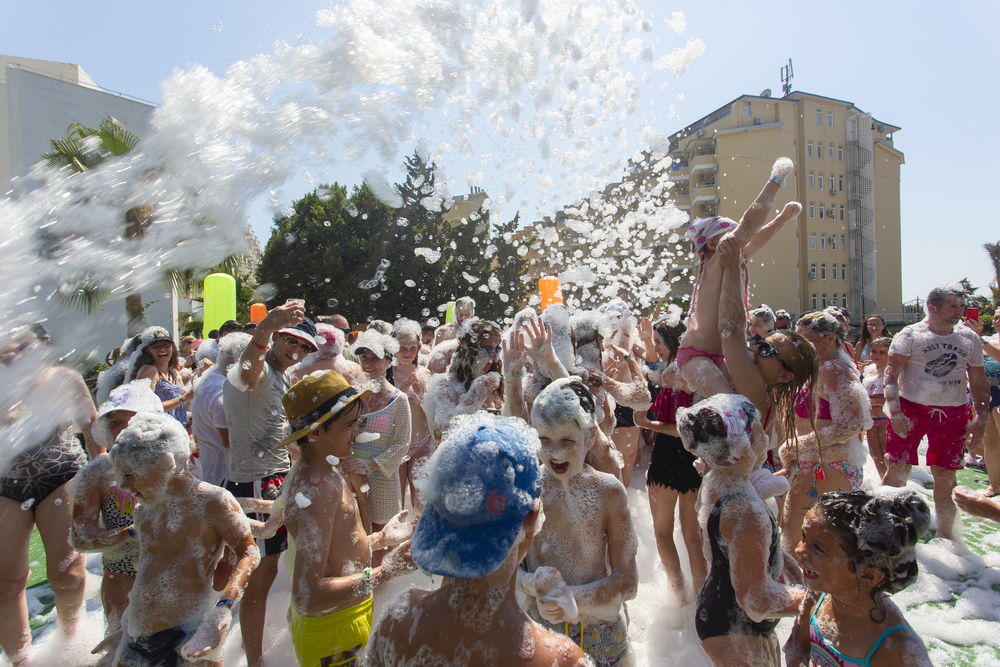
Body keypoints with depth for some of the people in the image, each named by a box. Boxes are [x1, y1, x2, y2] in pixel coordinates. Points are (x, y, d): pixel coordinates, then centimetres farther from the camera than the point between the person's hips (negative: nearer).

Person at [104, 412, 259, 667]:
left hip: (188, 636, -6)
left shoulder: (212, 502, -12)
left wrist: (224, 606, -23)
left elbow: (249, 553, -10)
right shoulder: (143, 512, 9)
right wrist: (124, 627, 23)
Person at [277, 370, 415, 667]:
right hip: (334, 635, -10)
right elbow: (307, 596, -33)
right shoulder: (317, 490, -28)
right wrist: (385, 572, -32)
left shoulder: (315, 472, 4)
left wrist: (379, 539, 7)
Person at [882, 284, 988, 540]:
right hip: (911, 409, -3)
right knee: (897, 472, -6)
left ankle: (944, 534, 23)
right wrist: (895, 412, -20)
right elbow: (891, 374, -10)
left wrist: (982, 418, 7)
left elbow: (979, 381, 15)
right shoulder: (910, 335, -5)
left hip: (953, 414, 4)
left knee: (945, 477, 7)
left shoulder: (970, 338, 8)